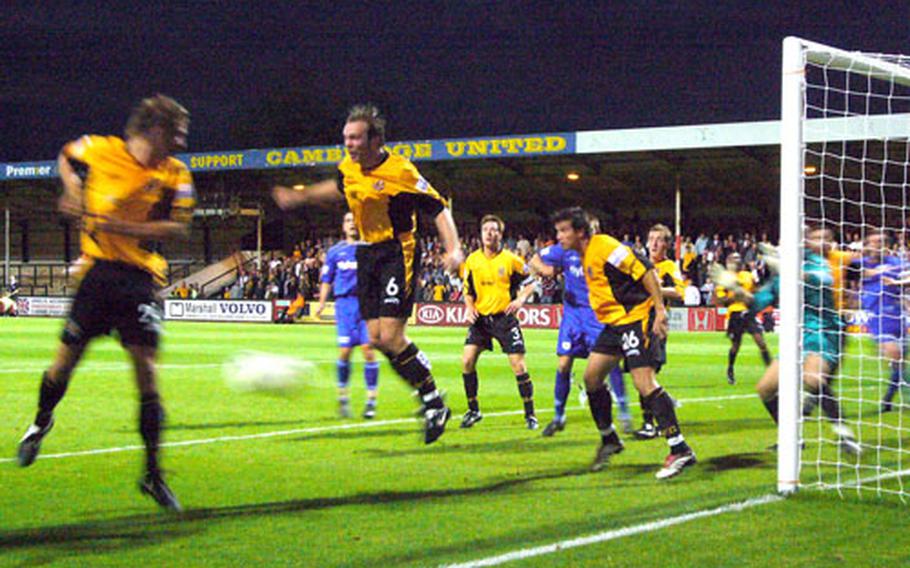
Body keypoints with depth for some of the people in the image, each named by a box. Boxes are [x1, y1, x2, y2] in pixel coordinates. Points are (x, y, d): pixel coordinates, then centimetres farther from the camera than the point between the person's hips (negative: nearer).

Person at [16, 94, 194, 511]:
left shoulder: (175, 176, -3)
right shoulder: (101, 150, -2)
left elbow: (177, 228, -14)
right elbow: (66, 157, 20)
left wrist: (119, 227, -22)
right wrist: (73, 190, 3)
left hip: (142, 277, 0)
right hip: (99, 270, 0)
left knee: (146, 371, -8)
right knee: (65, 360, 5)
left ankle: (153, 474, -1)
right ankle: (41, 423, 39)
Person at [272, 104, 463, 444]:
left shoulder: (399, 172, -18)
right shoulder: (349, 166, 3)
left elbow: (438, 208, -14)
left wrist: (453, 249, -24)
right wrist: (301, 197, 32)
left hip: (398, 253, -8)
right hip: (367, 253, 8)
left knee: (390, 337, -16)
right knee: (376, 338, 4)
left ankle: (435, 405, 0)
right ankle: (430, 402, 17)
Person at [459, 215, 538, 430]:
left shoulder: (511, 259, -5)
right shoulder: (472, 260, 3)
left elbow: (529, 282, 5)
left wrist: (520, 299, -11)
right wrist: (469, 308, -3)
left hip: (505, 318, -3)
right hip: (480, 318, 3)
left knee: (518, 364, -7)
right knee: (467, 361, -8)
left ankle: (530, 414, 6)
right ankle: (473, 410, 8)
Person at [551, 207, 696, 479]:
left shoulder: (605, 247, -17)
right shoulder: (584, 254, 12)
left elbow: (645, 270, -20)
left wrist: (660, 309, -24)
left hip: (637, 318, -10)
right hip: (614, 322, 10)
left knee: (644, 383, -17)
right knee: (591, 377, 9)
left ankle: (680, 450, -16)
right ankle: (609, 440, 25)